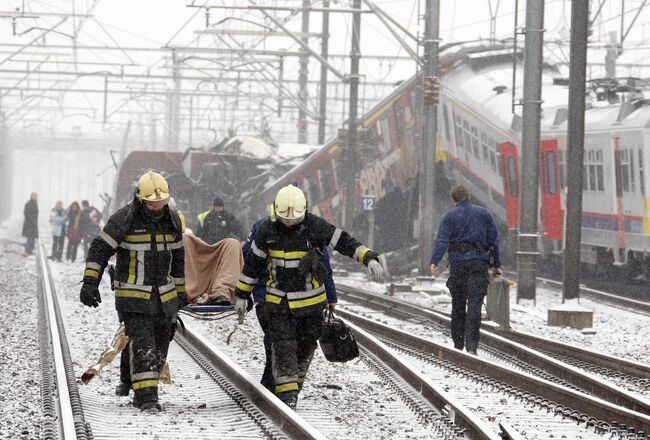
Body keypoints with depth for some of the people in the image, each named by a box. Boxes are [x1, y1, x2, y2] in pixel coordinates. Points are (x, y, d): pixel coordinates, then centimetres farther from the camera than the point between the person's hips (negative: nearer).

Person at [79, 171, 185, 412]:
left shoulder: (172, 220, 7)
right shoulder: (124, 219, -11)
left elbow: (178, 257, 18)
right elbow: (99, 249, -9)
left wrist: (180, 291, 20)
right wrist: (90, 283, -17)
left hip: (164, 294, 6)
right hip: (133, 295, -6)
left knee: (160, 348, 8)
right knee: (142, 345, -15)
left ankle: (145, 391, 21)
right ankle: (146, 397, -17)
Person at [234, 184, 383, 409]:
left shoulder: (314, 226, -12)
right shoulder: (267, 230, -7)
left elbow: (344, 242, -13)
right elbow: (253, 263, 4)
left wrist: (369, 258, -28)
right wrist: (242, 295, 8)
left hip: (311, 298, 1)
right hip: (279, 300, 0)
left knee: (306, 344, 12)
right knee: (283, 346, -9)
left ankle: (296, 380, 35)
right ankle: (286, 394, -7)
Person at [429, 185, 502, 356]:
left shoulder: (449, 216, 4)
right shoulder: (484, 214, 11)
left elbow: (442, 240, -10)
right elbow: (494, 240, 11)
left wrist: (434, 262, -18)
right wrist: (496, 264, 17)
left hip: (457, 264, 0)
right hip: (479, 264, 0)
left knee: (458, 306, 10)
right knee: (474, 305, -7)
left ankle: (458, 345, 15)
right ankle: (471, 345, -20)